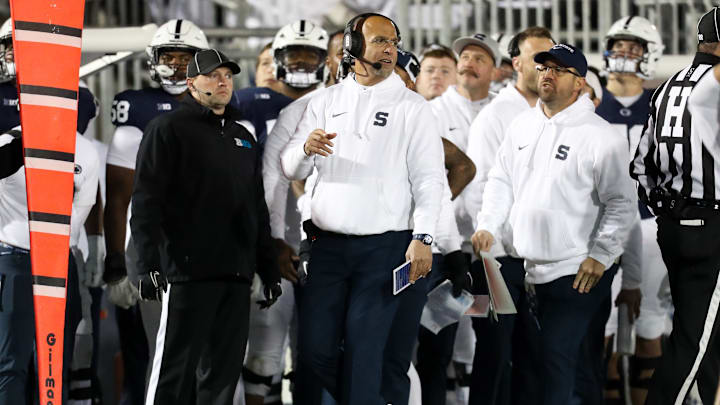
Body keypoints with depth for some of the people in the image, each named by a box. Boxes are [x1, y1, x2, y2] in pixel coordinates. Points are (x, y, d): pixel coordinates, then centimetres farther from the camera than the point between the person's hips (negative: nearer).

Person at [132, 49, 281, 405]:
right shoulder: (169, 129, 0)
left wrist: (269, 269, 20)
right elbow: (146, 201, -8)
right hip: (188, 270, -7)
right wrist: (148, 265, -18)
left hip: (237, 275, 7)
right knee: (174, 373, -7)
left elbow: (258, 209, 26)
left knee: (223, 374, 6)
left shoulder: (242, 137, 21)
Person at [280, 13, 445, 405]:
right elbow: (291, 168, 10)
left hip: (384, 246, -3)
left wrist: (422, 237, -15)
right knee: (315, 348, 2)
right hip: (329, 243, 4)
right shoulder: (326, 102, 11)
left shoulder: (412, 107, 2)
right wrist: (306, 148, -14)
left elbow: (428, 178, -3)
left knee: (363, 351, -5)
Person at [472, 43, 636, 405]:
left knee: (557, 352, -10)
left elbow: (621, 202, -8)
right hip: (532, 267, 6)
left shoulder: (600, 137, -10)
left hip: (578, 272, -6)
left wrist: (600, 256, -12)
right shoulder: (522, 126, 10)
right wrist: (488, 226, 5)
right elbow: (501, 181, 18)